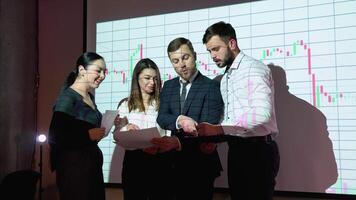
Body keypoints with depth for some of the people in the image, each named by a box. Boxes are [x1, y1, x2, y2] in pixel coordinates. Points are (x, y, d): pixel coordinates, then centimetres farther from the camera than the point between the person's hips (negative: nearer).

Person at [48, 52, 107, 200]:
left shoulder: (89, 96, 11)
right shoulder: (67, 97, -14)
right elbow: (55, 138, -21)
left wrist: (103, 128, 4)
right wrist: (88, 135, -25)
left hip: (92, 162, 8)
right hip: (74, 165, -8)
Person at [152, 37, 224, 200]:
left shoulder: (211, 86, -10)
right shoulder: (168, 86, 8)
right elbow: (161, 118, -4)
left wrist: (178, 142, -35)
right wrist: (180, 120, -26)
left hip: (201, 162, -5)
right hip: (177, 162, 5)